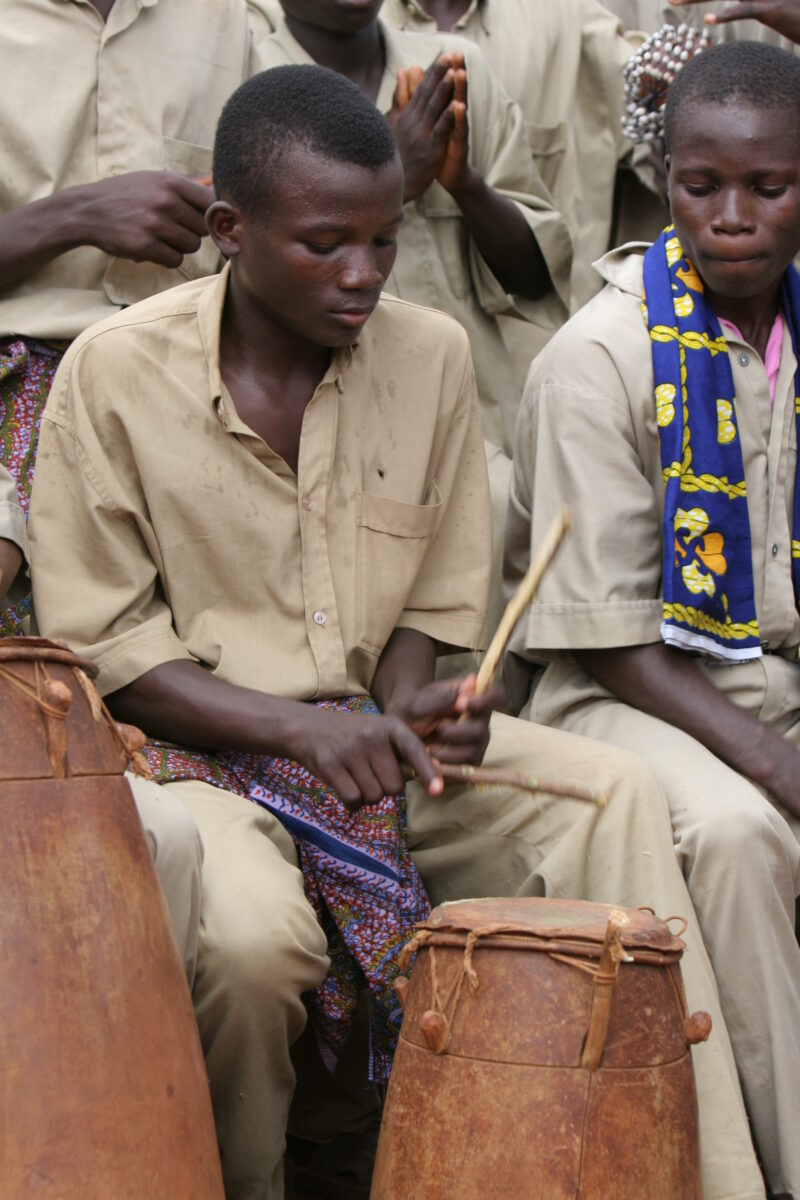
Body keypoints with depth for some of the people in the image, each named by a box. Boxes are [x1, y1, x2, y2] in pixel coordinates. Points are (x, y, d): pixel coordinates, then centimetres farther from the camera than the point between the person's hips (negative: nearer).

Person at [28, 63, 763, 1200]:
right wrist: (301, 728, -22)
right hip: (194, 744, -4)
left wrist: (411, 710, -14)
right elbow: (101, 642, -9)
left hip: (376, 732, 4)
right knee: (252, 930, -34)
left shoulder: (431, 354, 0)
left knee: (620, 801, -17)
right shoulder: (114, 372, -11)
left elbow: (433, 601, 9)